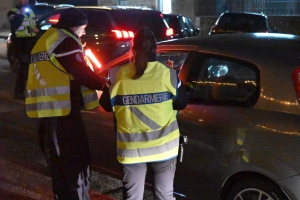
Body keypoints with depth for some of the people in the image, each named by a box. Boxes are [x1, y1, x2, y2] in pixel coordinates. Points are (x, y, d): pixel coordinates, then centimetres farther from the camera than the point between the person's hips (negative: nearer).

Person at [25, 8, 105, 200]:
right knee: (77, 159, -5)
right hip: (63, 109, -10)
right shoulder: (65, 41, -9)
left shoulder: (45, 40, 21)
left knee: (59, 158, 17)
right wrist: (105, 84, -1)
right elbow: (82, 73, -13)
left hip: (47, 108, 10)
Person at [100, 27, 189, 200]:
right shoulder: (168, 74, -10)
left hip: (132, 148, 1)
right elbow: (182, 103, 1)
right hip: (163, 146, 0)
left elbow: (107, 105, 4)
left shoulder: (118, 75, -7)